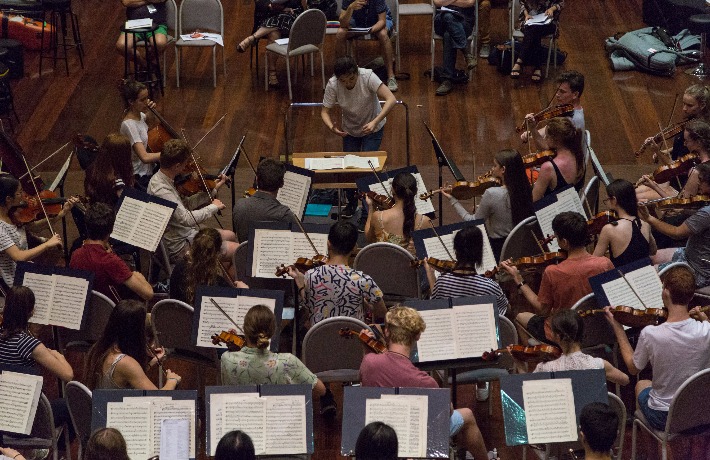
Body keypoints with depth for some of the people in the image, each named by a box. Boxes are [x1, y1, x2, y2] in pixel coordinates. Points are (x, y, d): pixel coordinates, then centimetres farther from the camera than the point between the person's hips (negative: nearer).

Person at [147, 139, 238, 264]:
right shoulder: (161, 190, -31)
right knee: (239, 251, -5)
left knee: (230, 236, 23)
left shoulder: (160, 178, 1)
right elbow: (187, 218, -35)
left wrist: (213, 190, 5)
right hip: (180, 247, -10)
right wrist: (213, 207, -21)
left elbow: (185, 205, 9)